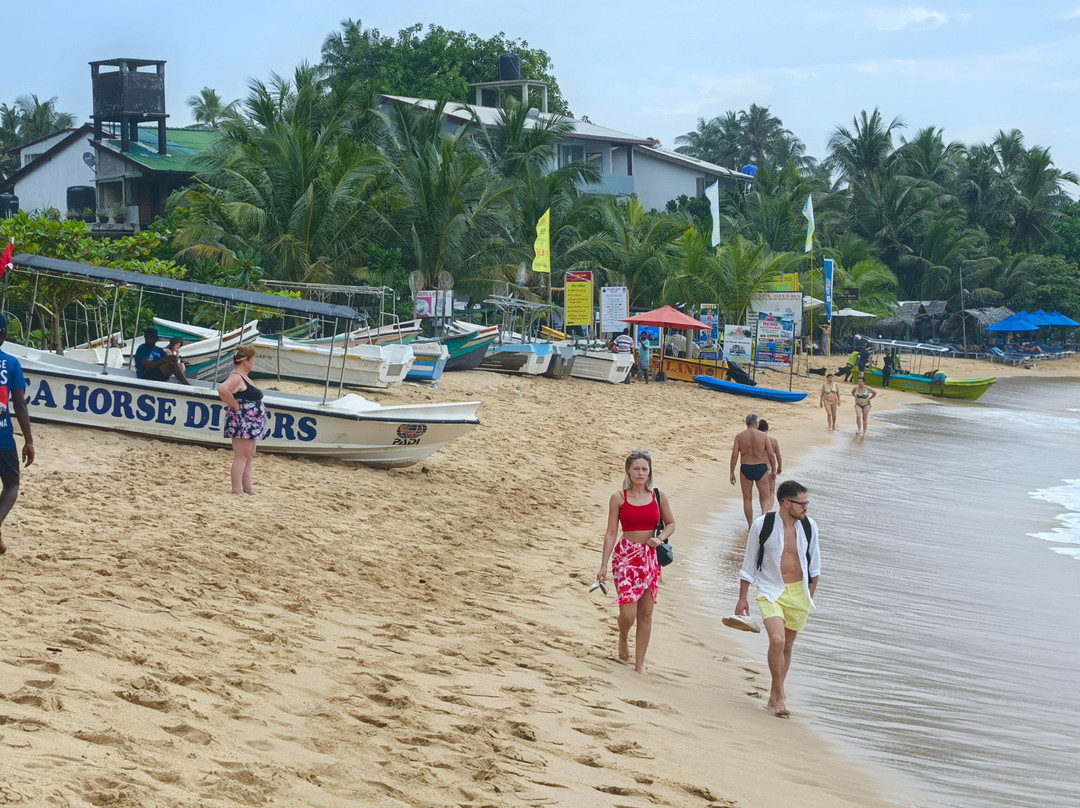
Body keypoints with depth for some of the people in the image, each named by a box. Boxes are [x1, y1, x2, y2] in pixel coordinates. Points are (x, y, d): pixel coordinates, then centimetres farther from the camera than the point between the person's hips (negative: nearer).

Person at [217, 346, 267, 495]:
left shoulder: (245, 377, 16)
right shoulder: (236, 377, -15)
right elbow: (223, 389, -33)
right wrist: (235, 406, -23)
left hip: (250, 424, 11)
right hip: (241, 422, -11)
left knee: (249, 457, 13)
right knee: (241, 457, -9)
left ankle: (247, 488, 18)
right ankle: (237, 490, -8)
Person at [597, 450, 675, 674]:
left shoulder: (658, 496, 3)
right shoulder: (619, 498, -4)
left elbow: (671, 523, 14)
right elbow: (611, 533, -2)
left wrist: (660, 538, -8)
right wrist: (603, 565, -5)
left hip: (650, 557, 3)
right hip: (626, 556, -3)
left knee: (646, 613, 6)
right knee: (628, 612, -12)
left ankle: (640, 663, 17)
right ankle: (623, 637, 24)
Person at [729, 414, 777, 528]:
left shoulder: (739, 436, -2)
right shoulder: (763, 436, -3)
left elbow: (734, 455, -5)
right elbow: (771, 454, -3)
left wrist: (732, 473, 2)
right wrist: (773, 470, 9)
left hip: (745, 468, 1)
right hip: (761, 468, -1)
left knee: (747, 499, 13)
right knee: (765, 498, 10)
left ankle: (750, 526, 15)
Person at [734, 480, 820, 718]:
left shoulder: (809, 527, -1)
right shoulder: (762, 525, -9)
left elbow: (814, 565, 12)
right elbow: (749, 563, 2)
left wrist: (809, 596, 11)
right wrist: (742, 598, 3)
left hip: (798, 591, 3)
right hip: (771, 591, -3)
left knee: (787, 646, 10)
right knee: (777, 640, -20)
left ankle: (774, 697, 25)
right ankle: (779, 697, -9)